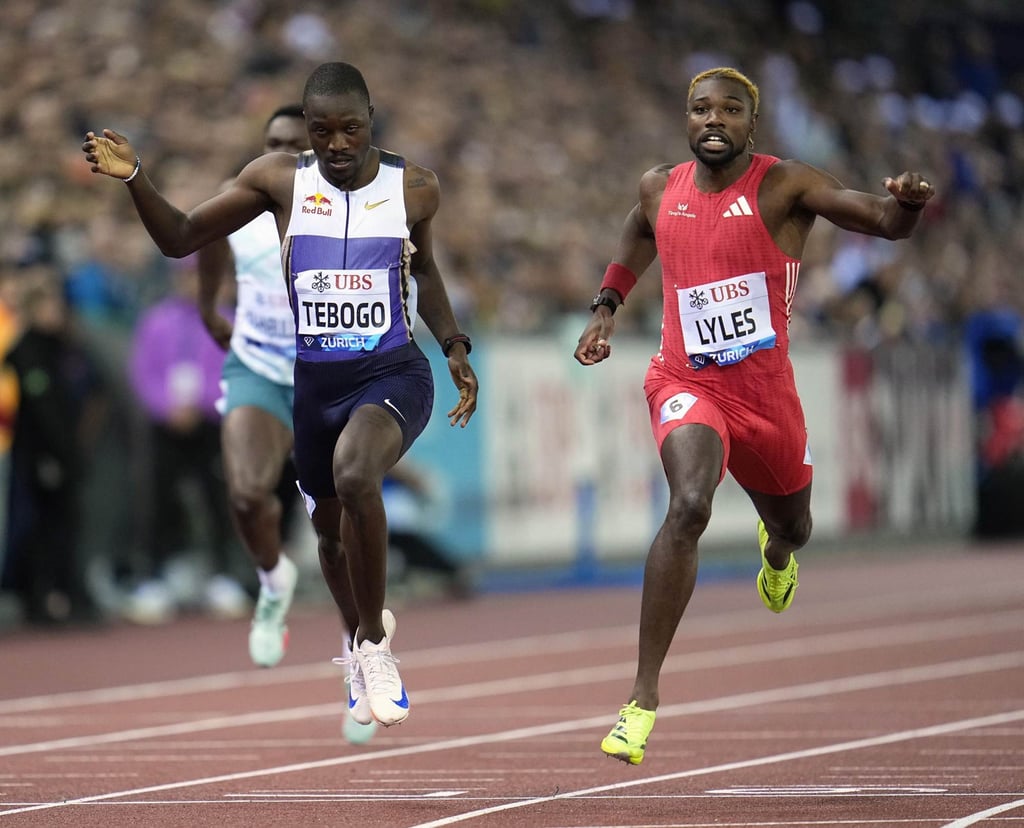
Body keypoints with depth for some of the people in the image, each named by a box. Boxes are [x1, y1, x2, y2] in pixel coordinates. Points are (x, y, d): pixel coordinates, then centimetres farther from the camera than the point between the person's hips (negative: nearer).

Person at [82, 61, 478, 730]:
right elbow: (180, 239, 2)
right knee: (330, 530, 17)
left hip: (392, 373, -3)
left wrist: (455, 347, 10)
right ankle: (365, 652, 46)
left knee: (355, 475, -33)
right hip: (312, 380, 3)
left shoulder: (415, 189, -3)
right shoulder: (279, 179, -4)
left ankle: (376, 641, -15)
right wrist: (134, 178, -13)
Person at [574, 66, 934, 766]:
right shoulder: (661, 188, 1)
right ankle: (644, 698, -30)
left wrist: (909, 202, -45)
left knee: (793, 528, 23)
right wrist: (607, 306, 17)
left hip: (765, 392, 1)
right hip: (687, 384, 0)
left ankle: (776, 554, 68)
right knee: (689, 506, -29)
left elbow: (887, 223, -22)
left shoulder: (784, 185, -11)